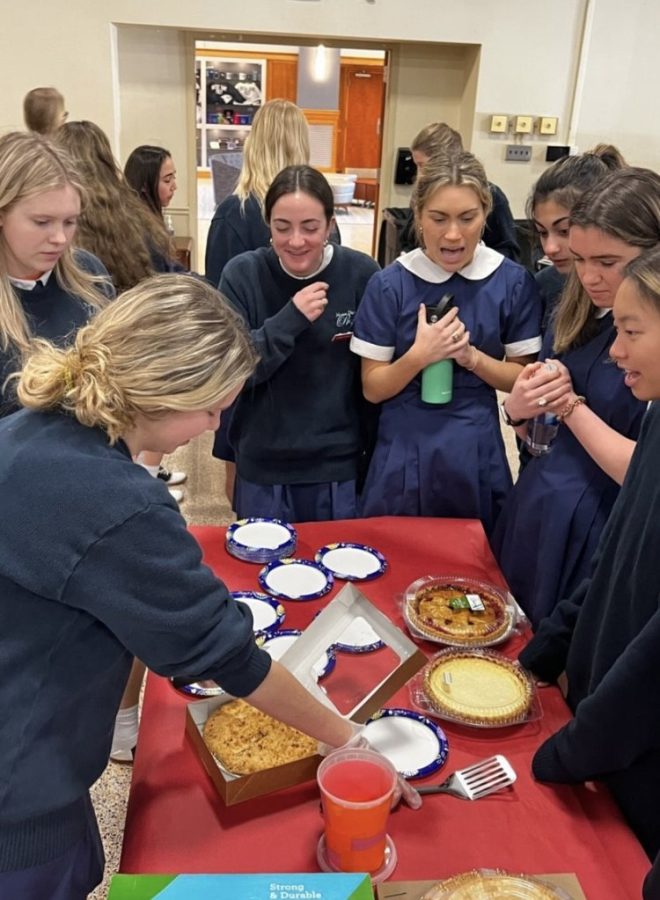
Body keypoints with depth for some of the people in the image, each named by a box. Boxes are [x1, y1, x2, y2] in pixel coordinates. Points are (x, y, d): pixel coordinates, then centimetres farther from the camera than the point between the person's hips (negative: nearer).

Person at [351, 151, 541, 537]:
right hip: (405, 455, -1)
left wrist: (471, 356, -16)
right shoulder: (390, 284, -7)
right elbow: (373, 388, -5)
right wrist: (419, 355, -22)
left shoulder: (513, 281, -4)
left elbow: (525, 377, 1)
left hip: (477, 455, 1)